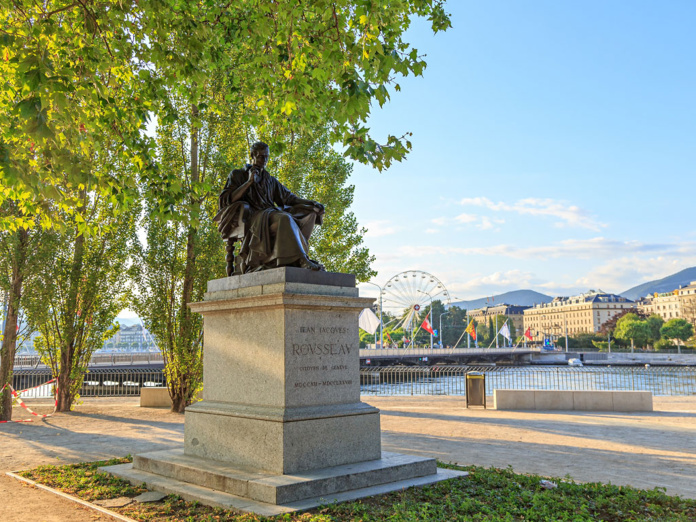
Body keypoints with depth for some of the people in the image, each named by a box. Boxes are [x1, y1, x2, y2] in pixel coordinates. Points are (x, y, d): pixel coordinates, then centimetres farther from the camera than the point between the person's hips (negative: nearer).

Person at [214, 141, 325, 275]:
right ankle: (302, 260, -46)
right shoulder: (237, 175, 16)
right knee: (284, 219, -35)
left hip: (270, 217, 5)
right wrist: (249, 182, -4)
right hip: (250, 218, -5)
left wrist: (312, 204, 5)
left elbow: (289, 198, 21)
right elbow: (225, 200, 2)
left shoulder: (271, 181, 29)